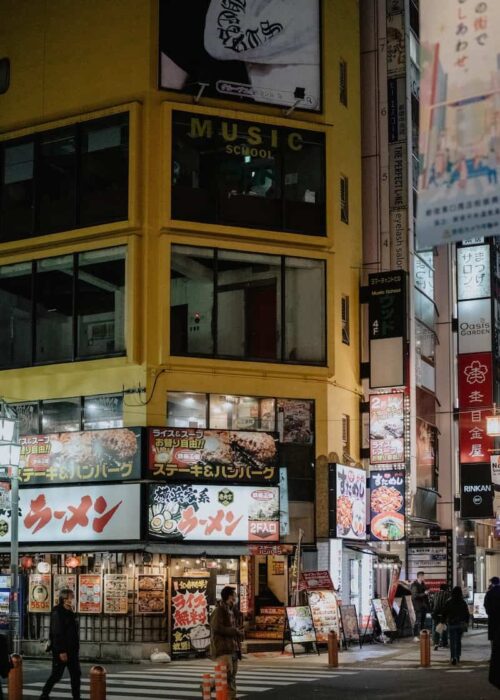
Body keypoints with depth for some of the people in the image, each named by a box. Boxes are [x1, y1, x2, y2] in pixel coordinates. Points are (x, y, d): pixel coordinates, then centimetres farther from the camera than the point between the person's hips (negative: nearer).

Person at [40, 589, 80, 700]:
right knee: (56, 675, 1)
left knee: (76, 674, 6)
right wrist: (61, 651, -22)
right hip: (61, 650, -8)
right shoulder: (57, 613, -14)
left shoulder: (70, 613, 12)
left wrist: (76, 648, 15)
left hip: (72, 649, 8)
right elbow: (57, 634, -19)